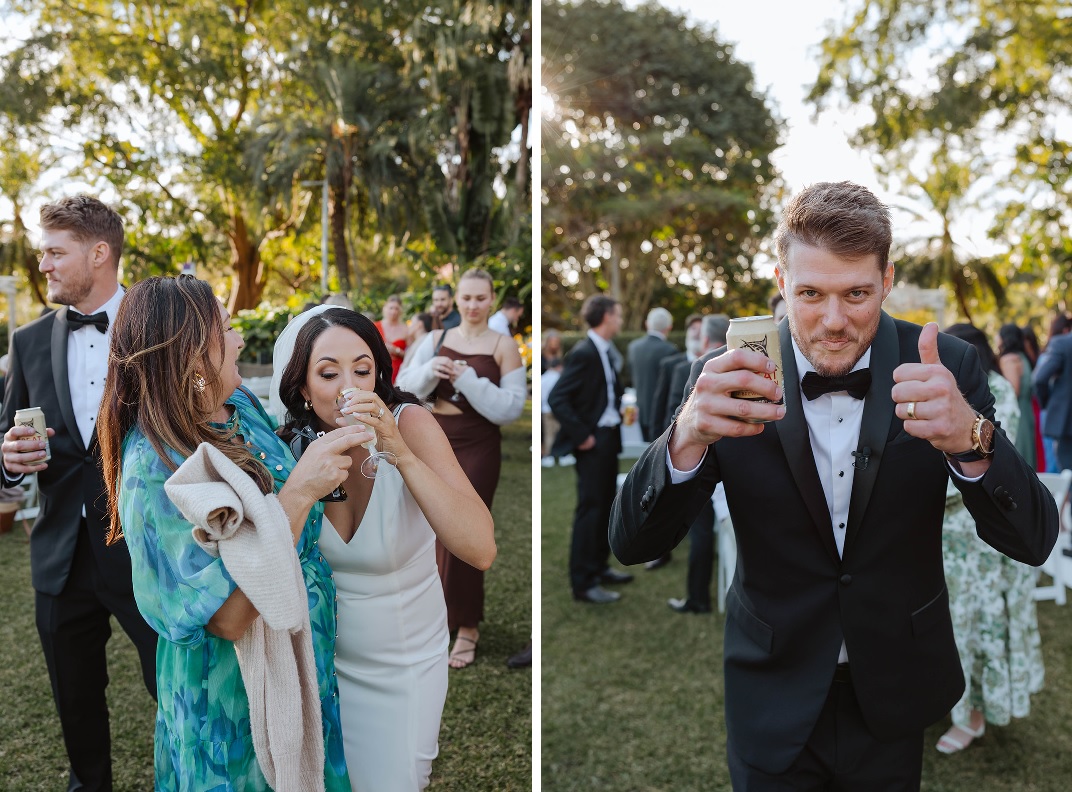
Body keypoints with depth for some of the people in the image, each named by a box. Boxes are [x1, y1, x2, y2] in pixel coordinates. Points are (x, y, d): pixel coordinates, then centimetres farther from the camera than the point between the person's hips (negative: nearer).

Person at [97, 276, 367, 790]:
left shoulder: (241, 404, -6)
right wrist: (298, 492, -38)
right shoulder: (153, 468, -29)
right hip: (234, 690, -7)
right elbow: (230, 617, -32)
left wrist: (330, 464, -6)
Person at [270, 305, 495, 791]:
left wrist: (400, 452, -40)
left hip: (404, 667, -3)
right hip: (320, 654, 3)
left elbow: (480, 551, -34)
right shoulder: (290, 445, -13)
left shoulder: (411, 425, -23)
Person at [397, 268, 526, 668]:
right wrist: (429, 371, -18)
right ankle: (445, 608, 33)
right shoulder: (436, 338, 5)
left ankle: (467, 625, 12)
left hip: (478, 447, -4)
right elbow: (407, 388, 1)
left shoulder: (504, 346, -6)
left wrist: (469, 380, -22)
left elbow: (511, 408, -13)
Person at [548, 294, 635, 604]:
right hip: (593, 441, -9)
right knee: (590, 509, -3)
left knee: (605, 505, 17)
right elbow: (557, 399, -20)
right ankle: (583, 583, 5)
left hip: (609, 437, 9)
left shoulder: (606, 352, 9)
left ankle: (599, 567, 31)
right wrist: (581, 435, -19)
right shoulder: (584, 352, -17)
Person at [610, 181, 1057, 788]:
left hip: (895, 695, 2)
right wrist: (688, 437, -40)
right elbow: (633, 545, -19)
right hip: (774, 697, -2)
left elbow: (1033, 542, -16)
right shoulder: (729, 379, -16)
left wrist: (970, 438, -38)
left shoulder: (948, 367, -13)